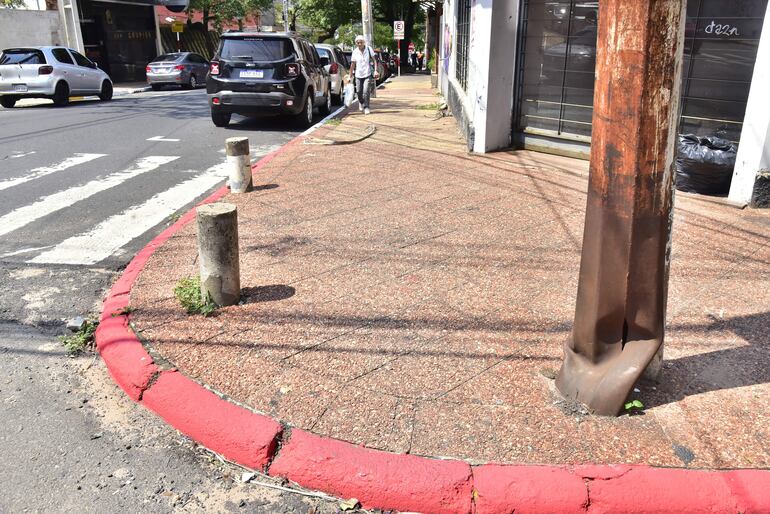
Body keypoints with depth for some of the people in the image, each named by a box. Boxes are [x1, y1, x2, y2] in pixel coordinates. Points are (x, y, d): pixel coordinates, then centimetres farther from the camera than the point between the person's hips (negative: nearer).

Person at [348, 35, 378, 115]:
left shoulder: (369, 49, -3)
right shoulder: (355, 52, 0)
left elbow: (374, 60, 1)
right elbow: (352, 64, 4)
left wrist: (375, 70, -9)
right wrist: (351, 75, 4)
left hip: (368, 74, -2)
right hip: (358, 75, 2)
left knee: (366, 91, -13)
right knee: (359, 92, 8)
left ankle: (366, 107, -1)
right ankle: (361, 103, 39)